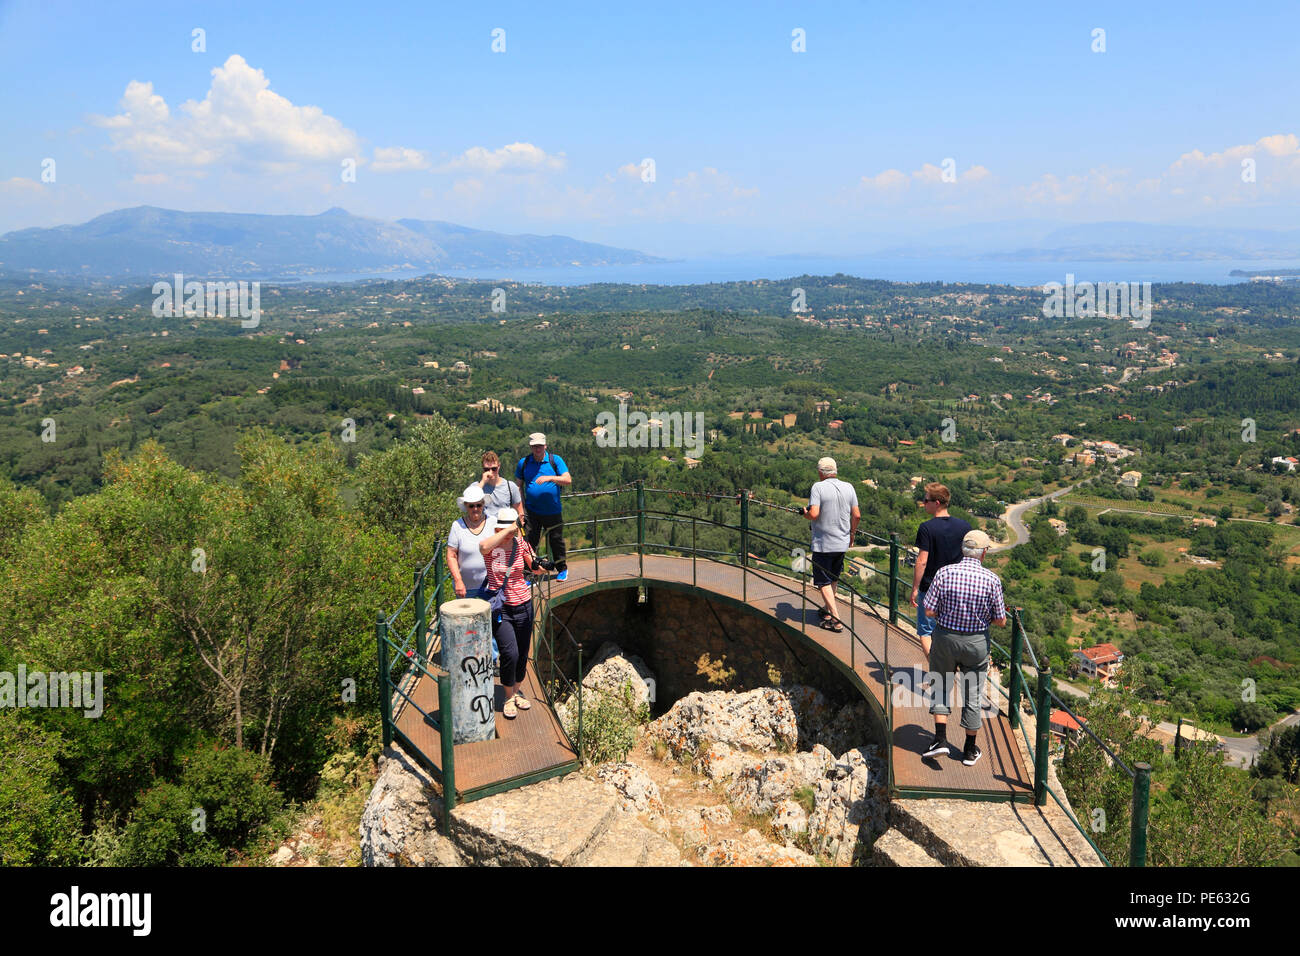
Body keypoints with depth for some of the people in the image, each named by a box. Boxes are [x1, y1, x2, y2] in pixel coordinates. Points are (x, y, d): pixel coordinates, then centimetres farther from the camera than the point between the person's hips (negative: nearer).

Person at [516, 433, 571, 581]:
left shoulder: (555, 460, -4)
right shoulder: (523, 463, 3)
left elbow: (568, 480, -13)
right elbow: (519, 486, 10)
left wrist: (550, 478, -28)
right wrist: (521, 508, 2)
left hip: (553, 511, -1)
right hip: (532, 512, 1)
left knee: (556, 541, 11)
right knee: (531, 542, -2)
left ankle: (562, 569, 31)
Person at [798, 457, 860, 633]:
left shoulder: (818, 488, -14)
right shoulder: (848, 487, 2)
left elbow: (814, 514, -23)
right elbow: (857, 515, 3)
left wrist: (805, 513, -1)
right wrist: (852, 534, 18)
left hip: (823, 544, -6)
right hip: (842, 542, 6)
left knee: (824, 582, 2)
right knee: (833, 578, 23)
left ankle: (836, 620, -4)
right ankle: (828, 609, 36)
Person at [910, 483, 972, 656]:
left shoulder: (927, 528, -16)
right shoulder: (963, 526, 0)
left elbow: (922, 561, -17)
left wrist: (915, 588, -10)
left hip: (929, 588, -5)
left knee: (925, 632, 7)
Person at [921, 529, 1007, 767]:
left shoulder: (944, 573, -12)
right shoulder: (991, 579, -12)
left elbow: (929, 611, -11)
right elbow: (1000, 621, -6)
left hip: (945, 638, 0)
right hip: (977, 642, 0)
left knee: (940, 687, 18)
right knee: (972, 694, 12)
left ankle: (940, 738, 7)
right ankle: (970, 750, 23)